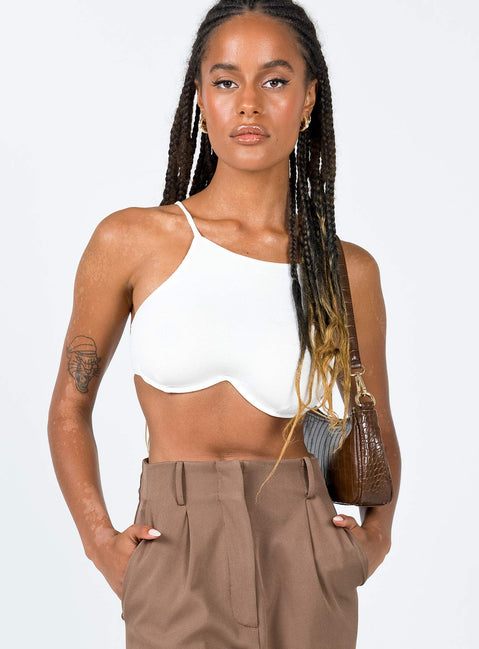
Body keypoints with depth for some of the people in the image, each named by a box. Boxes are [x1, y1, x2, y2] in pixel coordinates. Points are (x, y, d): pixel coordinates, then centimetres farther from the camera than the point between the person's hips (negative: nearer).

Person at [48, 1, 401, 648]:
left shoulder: (348, 272, 1)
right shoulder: (132, 241, -2)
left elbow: (377, 429, 16)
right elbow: (70, 407, 6)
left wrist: (377, 533, 0)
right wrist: (101, 539, -6)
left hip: (303, 562, 2)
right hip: (177, 562, -1)